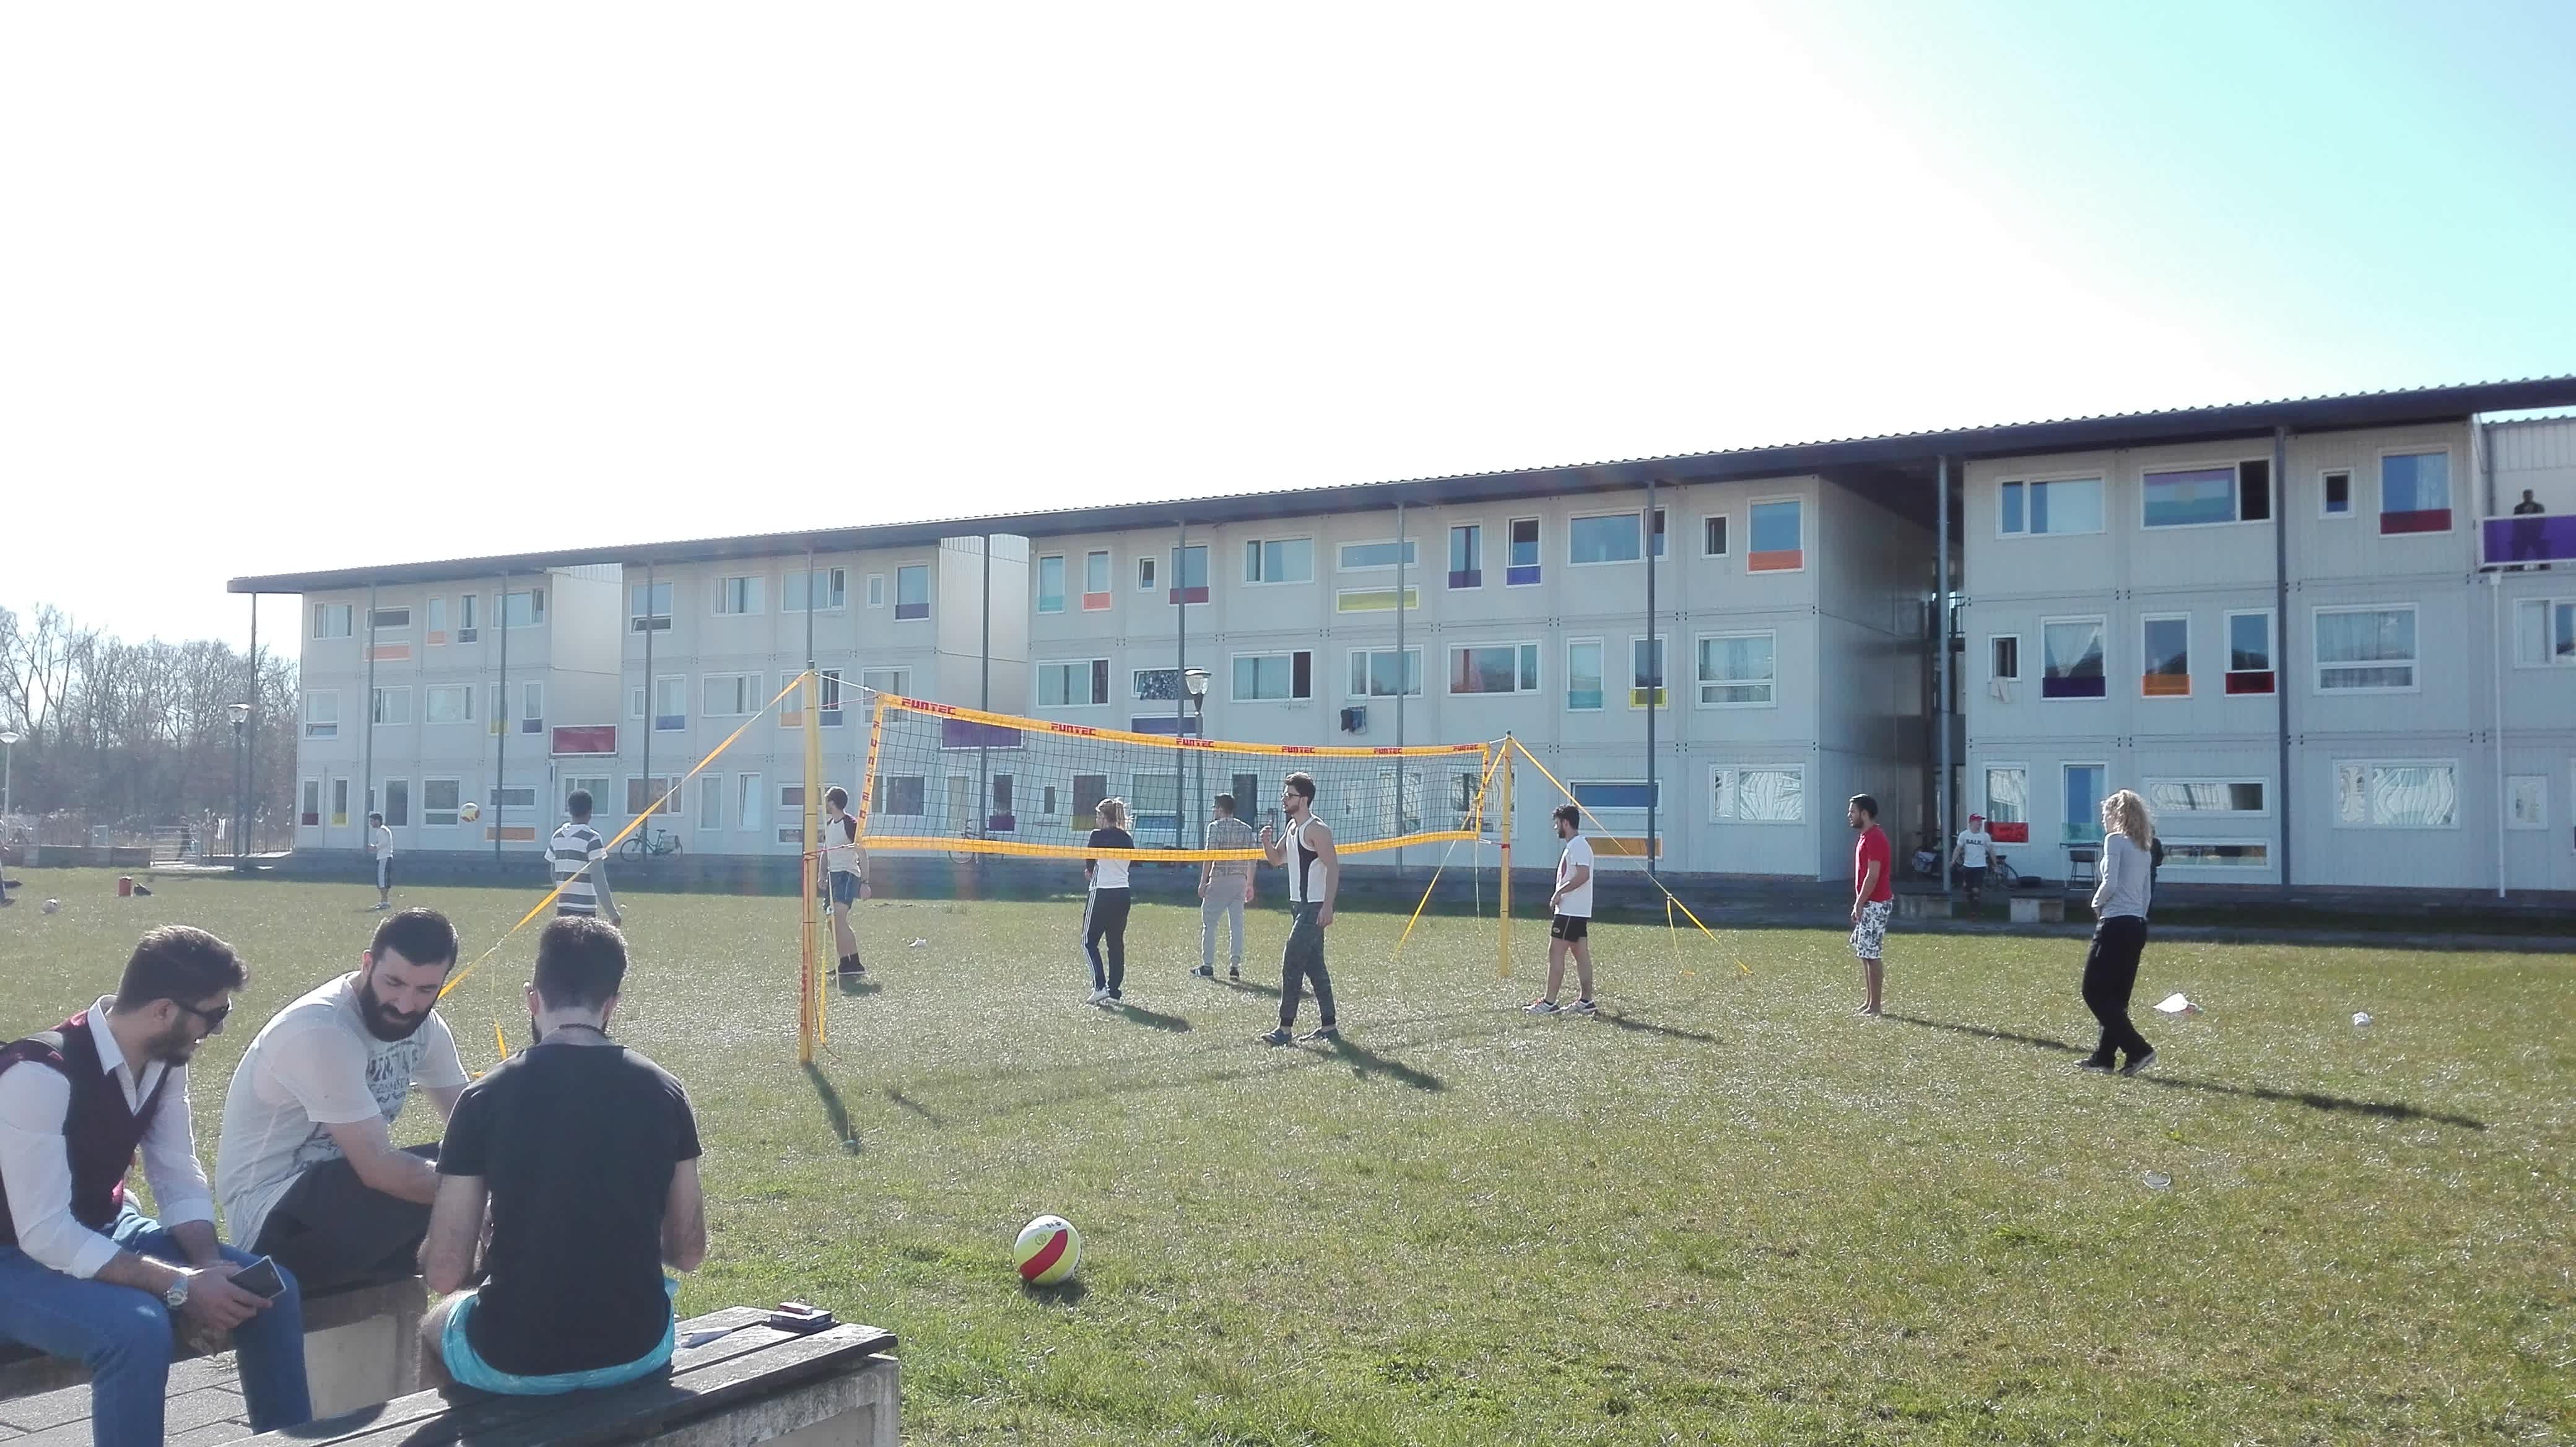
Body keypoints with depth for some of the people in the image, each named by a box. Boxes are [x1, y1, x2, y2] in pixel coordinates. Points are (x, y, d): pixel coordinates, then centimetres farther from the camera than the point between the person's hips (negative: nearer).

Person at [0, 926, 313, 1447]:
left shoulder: (163, 1062, -5)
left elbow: (181, 1181, 1)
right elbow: (45, 1234, -31)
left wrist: (208, 1267, -18)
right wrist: (180, 1285, -32)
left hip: (101, 1233, 8)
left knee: (271, 1289, -5)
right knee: (138, 1327, -34)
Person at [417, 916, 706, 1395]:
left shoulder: (487, 1097, -11)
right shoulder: (664, 1092, -5)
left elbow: (444, 1271, -9)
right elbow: (687, 1252, 2)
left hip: (516, 1361, -1)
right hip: (637, 1351, 2)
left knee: (434, 1327, 33)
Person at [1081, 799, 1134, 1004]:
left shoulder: (1099, 836, -8)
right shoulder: (1127, 839, 9)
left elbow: (1089, 866, -3)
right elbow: (1127, 864, 12)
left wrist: (1090, 871, 19)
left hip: (1102, 893, -6)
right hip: (1123, 893, 6)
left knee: (1090, 942, 3)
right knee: (1117, 943, 10)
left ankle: (1100, 986, -10)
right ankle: (1115, 989, 10)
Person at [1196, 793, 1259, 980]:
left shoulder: (1215, 826, -5)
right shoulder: (1246, 829, 11)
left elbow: (1210, 856, -11)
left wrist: (1203, 882, -8)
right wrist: (1250, 884, 15)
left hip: (1219, 879, -5)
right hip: (1240, 880, 5)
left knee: (1209, 922, 3)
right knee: (1237, 924, 8)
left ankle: (1208, 966, 3)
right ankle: (1235, 966, 4)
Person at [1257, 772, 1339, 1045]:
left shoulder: (1316, 830, -14)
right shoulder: (1292, 827, 14)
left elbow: (1333, 867, -18)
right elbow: (1277, 859, 23)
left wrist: (1328, 907, -24)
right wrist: (1266, 842, 1)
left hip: (1314, 908, -10)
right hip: (1299, 905, 10)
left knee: (1291, 963, -12)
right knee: (1314, 967, 11)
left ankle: (1285, 1029, -12)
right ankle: (1328, 1027, 17)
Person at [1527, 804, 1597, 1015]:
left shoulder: (1577, 845, -14)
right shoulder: (1578, 844, 18)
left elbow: (1583, 875, -26)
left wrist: (1560, 892, -20)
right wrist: (1561, 894, 17)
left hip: (1569, 911, -11)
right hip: (1579, 911, 11)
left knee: (1556, 953, -9)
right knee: (1581, 954, 9)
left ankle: (1549, 1003, -9)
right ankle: (1585, 1001, 10)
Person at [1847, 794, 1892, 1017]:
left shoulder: (1874, 838, -17)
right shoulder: (1867, 836, 15)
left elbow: (1872, 876, -22)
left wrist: (1859, 904, -21)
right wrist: (1859, 904, 18)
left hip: (1874, 904, -11)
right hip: (1869, 904, 11)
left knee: (1870, 954, -7)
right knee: (1863, 951, 14)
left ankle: (1874, 1007, -3)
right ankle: (1868, 1002, 21)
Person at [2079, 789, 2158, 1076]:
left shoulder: (2115, 840, -8)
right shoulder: (2145, 848, 16)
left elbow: (2110, 883, -17)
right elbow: (2147, 891, 17)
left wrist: (2096, 903, 0)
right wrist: (2138, 915, 21)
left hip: (2115, 924, -9)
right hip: (2137, 926, 9)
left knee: (2095, 992, -3)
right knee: (2117, 996, 13)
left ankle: (2139, 1050, -10)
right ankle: (2104, 1056, 16)